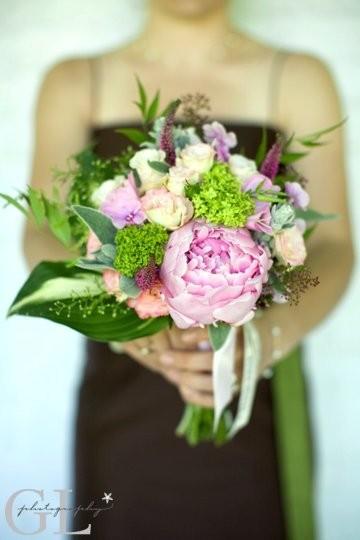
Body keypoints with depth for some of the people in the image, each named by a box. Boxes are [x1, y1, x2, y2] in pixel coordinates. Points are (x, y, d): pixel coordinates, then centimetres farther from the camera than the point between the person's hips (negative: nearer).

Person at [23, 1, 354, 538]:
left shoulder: (300, 80, -2)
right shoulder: (74, 83, 1)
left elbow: (333, 251, -10)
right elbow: (43, 239, -10)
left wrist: (263, 338, -31)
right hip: (122, 399, 1)